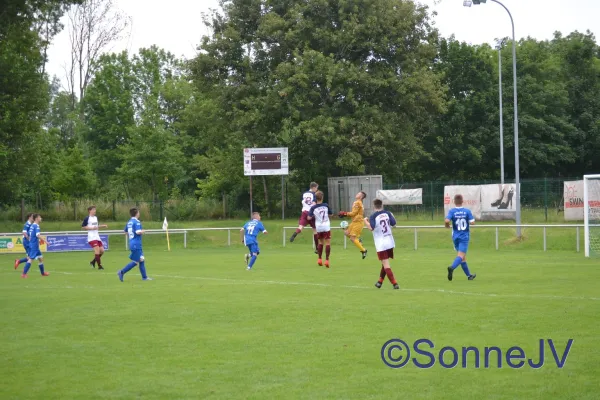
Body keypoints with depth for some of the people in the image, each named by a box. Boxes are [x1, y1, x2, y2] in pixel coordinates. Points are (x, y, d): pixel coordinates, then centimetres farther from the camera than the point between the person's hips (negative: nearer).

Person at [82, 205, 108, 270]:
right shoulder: (87, 218, -7)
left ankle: (93, 262, 21)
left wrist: (103, 226, 16)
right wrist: (91, 228, -15)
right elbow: (83, 227, -8)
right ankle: (99, 265, -13)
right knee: (97, 250, -18)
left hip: (97, 237, 8)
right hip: (92, 237, -8)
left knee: (102, 250, 2)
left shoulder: (96, 218, 16)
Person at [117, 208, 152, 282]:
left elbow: (126, 232, 24)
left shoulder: (129, 222, 12)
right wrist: (142, 231, -6)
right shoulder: (137, 222, -14)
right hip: (136, 245, -9)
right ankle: (122, 272, -6)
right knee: (135, 262, -5)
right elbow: (138, 232, -25)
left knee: (142, 260, 11)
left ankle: (144, 277, 13)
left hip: (132, 243, 9)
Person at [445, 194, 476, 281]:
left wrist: (447, 225, 2)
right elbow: (472, 222, -9)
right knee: (461, 255, -11)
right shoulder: (467, 211, -6)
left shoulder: (452, 211, -5)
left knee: (462, 257, 15)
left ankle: (469, 275, 23)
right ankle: (452, 268, -39)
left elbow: (446, 221, -20)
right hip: (464, 237, -3)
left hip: (455, 237, 3)